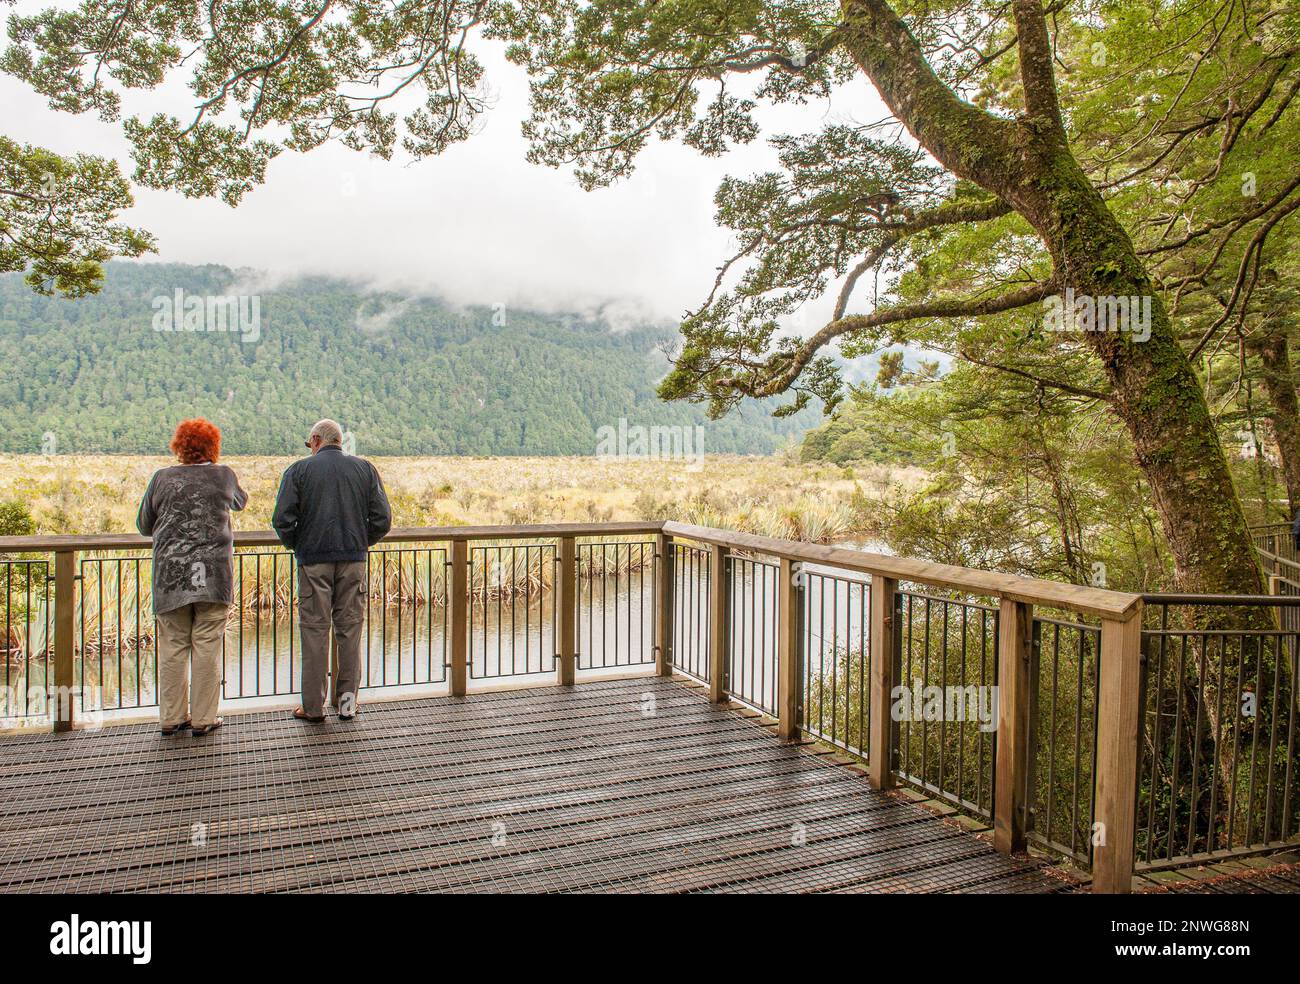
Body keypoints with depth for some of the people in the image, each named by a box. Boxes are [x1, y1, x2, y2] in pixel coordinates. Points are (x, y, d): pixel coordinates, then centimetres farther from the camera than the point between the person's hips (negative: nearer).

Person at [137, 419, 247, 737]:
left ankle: (171, 717, 16)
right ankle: (203, 719, 7)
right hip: (213, 573, -2)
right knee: (207, 646, 2)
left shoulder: (162, 478, 5)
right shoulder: (224, 476, 3)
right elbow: (240, 502, 24)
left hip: (170, 573, 2)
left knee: (173, 647, 9)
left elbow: (144, 526, 14)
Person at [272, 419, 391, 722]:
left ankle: (313, 706, 7)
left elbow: (282, 519, -6)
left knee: (314, 630, 3)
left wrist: (296, 546, 11)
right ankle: (347, 701, 11)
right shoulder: (365, 468, 7)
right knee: (350, 628, 8)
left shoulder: (299, 470, 1)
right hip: (354, 560, 2)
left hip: (314, 560, -2)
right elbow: (382, 519, 1)